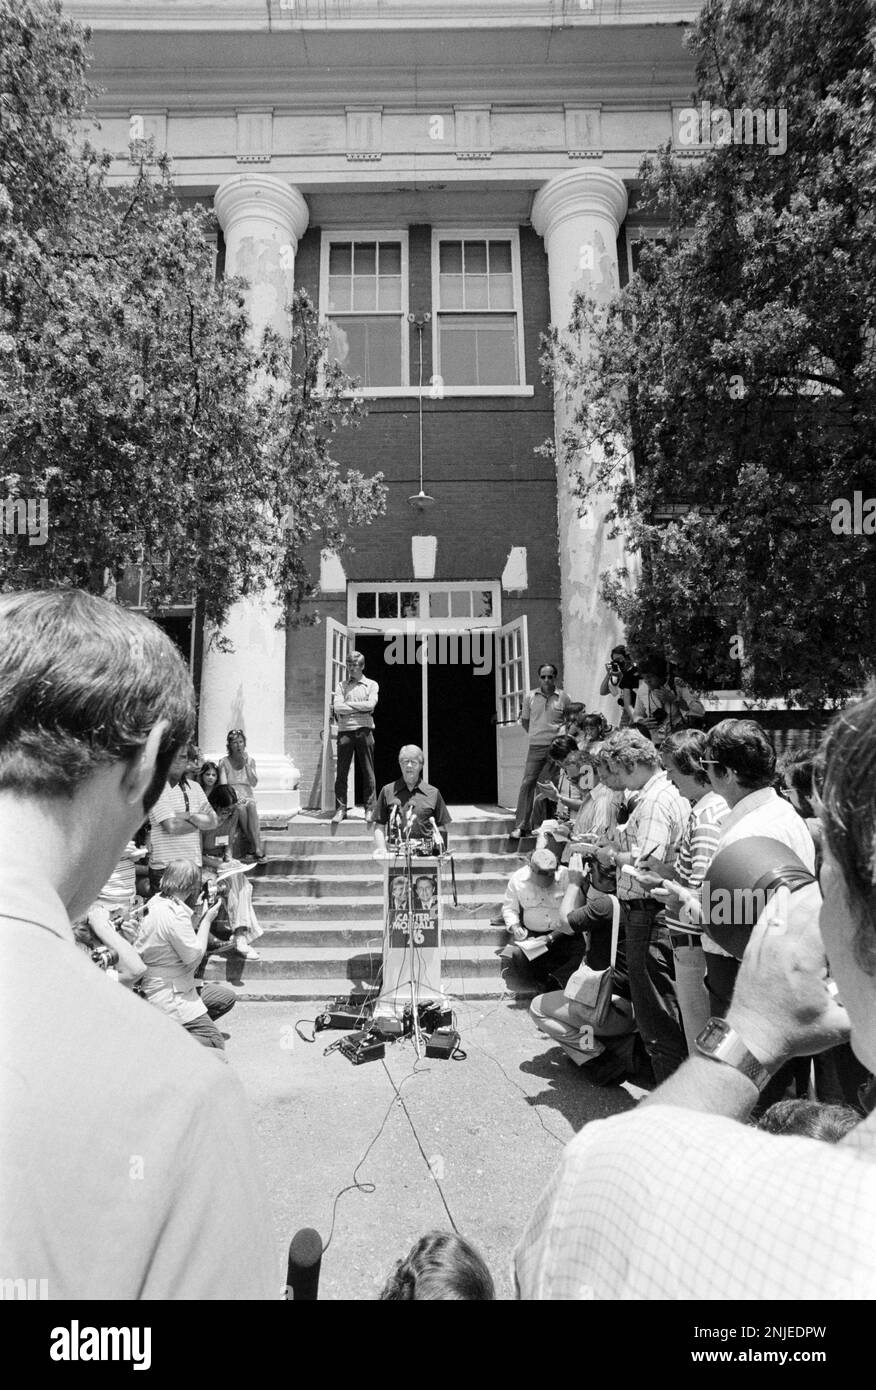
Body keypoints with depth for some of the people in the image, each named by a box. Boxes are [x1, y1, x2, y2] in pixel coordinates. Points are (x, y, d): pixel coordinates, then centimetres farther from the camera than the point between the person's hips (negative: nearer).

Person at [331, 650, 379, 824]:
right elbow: (337, 708, -2)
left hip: (364, 730, -1)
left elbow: (370, 705, -7)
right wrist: (361, 709, -5)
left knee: (368, 772, 0)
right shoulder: (342, 686, 13)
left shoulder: (371, 685, 11)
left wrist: (347, 704, -3)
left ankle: (370, 809, 6)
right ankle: (340, 809, 3)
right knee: (342, 772, -2)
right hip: (345, 731, 1)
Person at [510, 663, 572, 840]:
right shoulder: (530, 697, 6)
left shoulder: (563, 698, 2)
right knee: (527, 784, -5)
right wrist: (536, 735, 11)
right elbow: (525, 720, 17)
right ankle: (520, 826, -4)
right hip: (536, 747, 1)